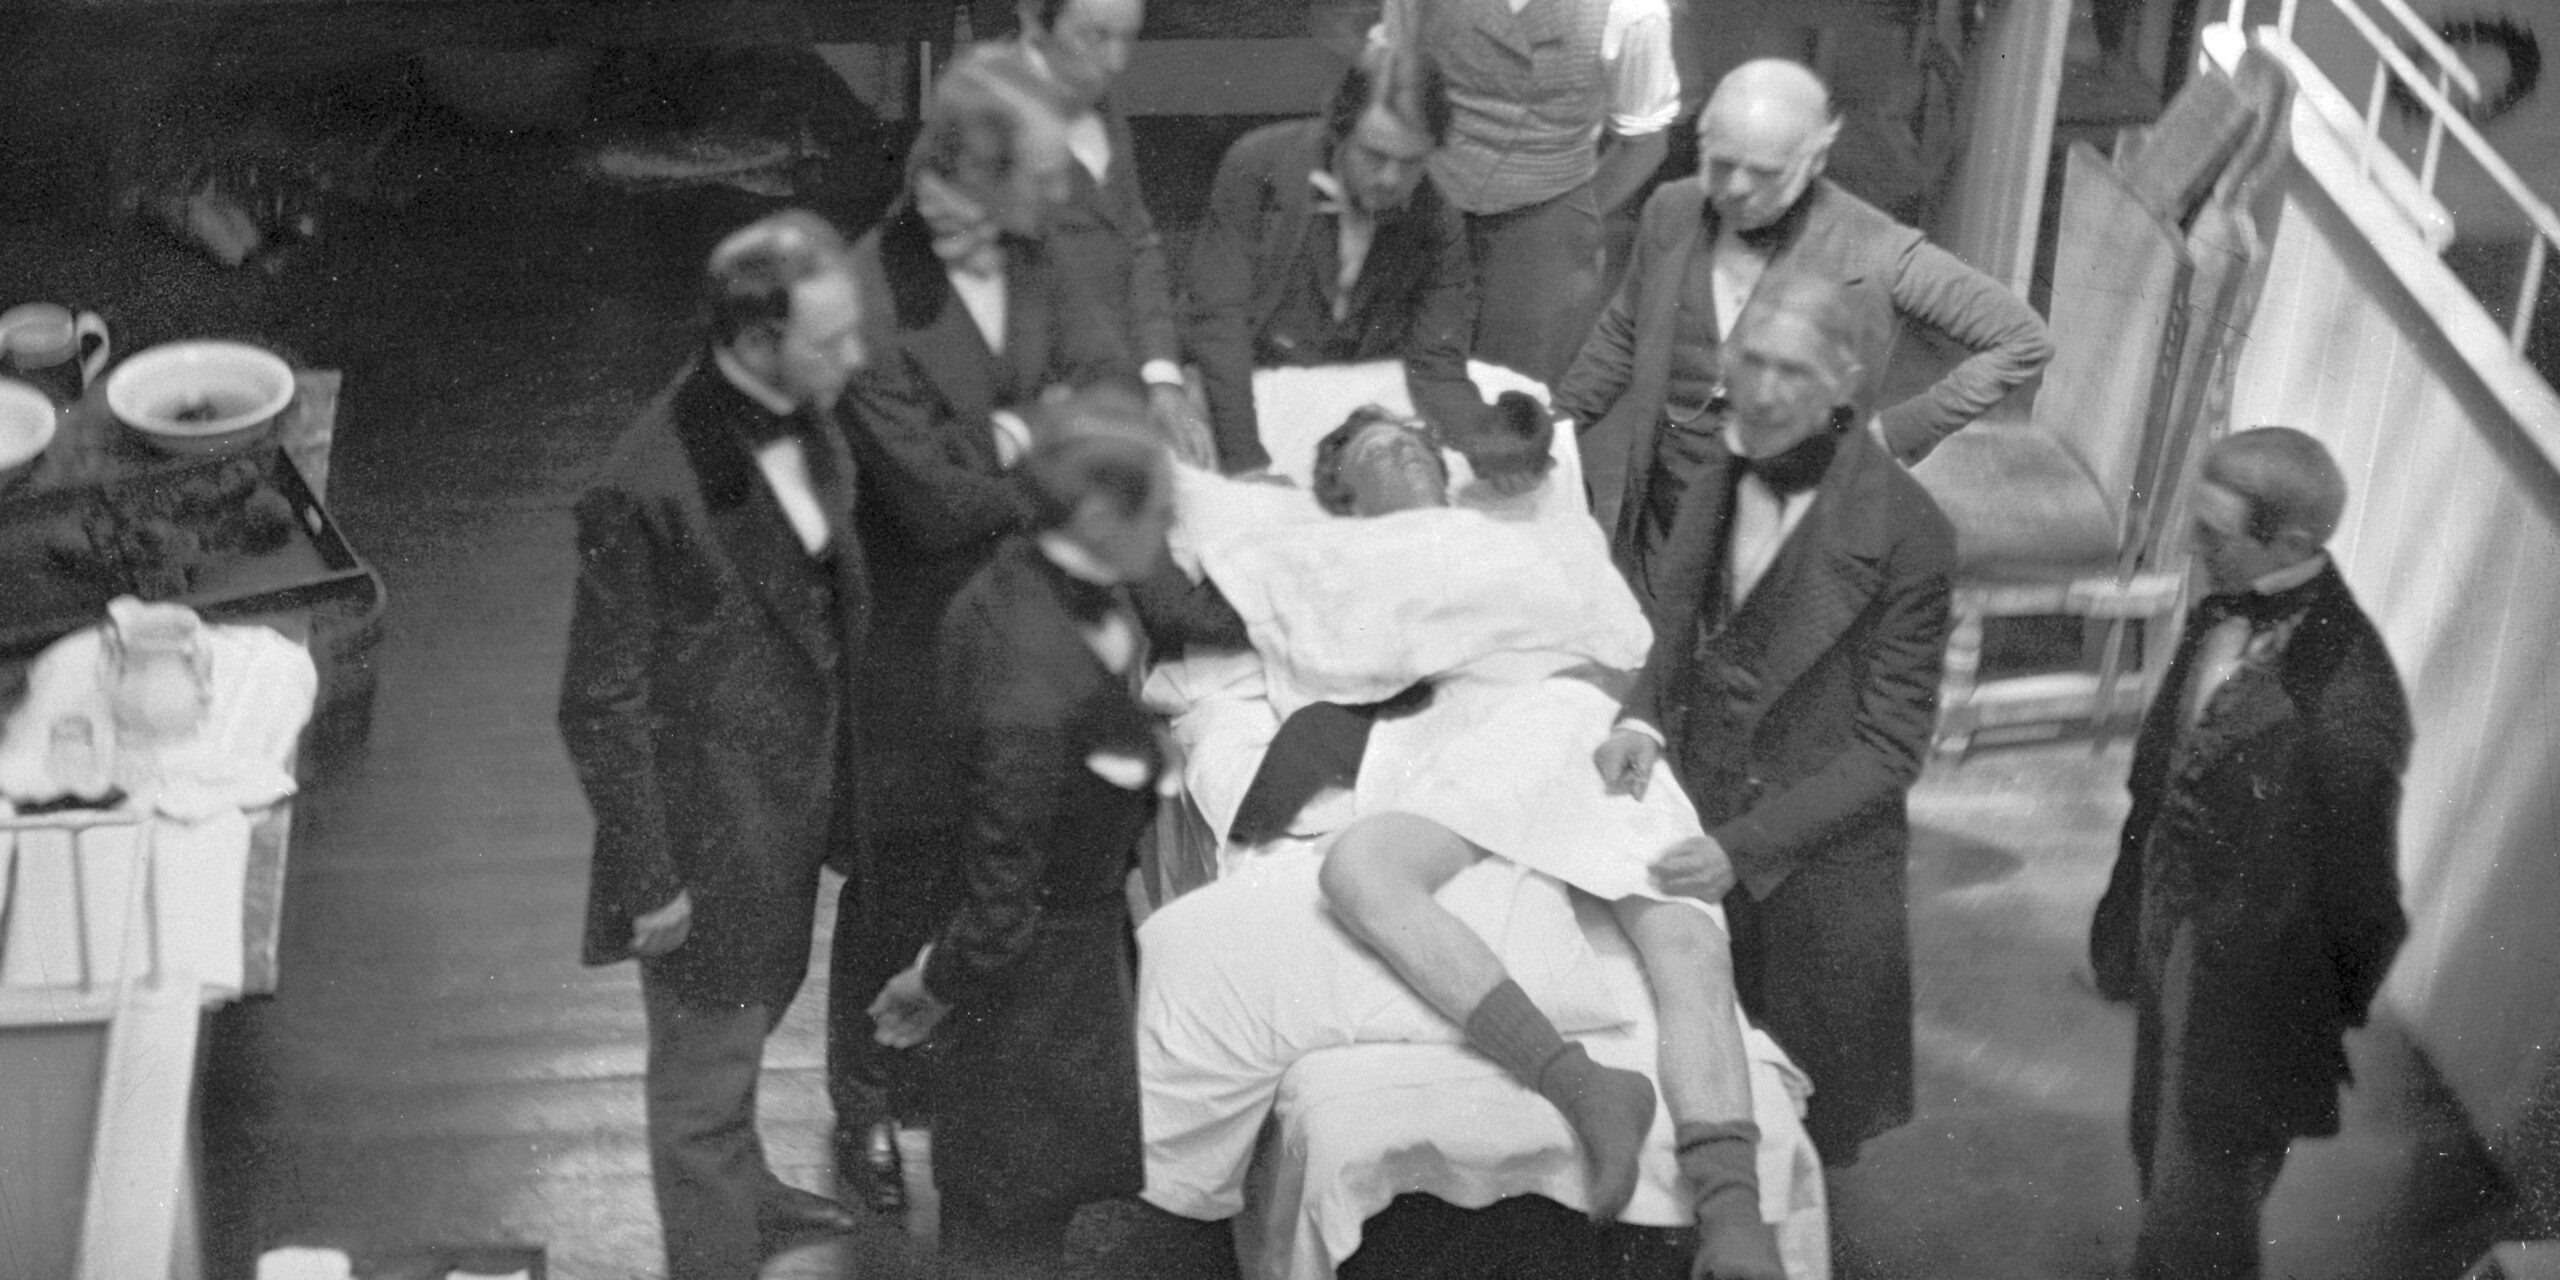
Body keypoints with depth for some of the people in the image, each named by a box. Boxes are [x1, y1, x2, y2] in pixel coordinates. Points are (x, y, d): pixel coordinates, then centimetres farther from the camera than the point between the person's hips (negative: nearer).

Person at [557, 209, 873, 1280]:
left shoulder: (809, 427, -7)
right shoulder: (649, 490, -30)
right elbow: (600, 706, -21)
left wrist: (838, 778, 14)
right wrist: (647, 880, -16)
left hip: (792, 804, 8)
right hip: (710, 831, -8)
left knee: (753, 1014, 30)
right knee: (705, 1068, 12)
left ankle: (739, 1187, 54)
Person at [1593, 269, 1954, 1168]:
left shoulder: (1904, 531, -17)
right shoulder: (1723, 467, 2)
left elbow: (1888, 748, -13)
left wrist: (1742, 847, -21)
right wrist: (1643, 720, -5)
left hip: (1814, 869, -5)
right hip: (1695, 832, 5)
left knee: (1803, 1141, 7)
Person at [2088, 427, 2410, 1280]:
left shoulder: (2347, 706, -31)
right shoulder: (2221, 615, -9)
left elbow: (2357, 898, -18)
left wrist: (2316, 1035, -6)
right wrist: (2123, 920, 14)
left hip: (2251, 996, -7)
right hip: (2171, 955, 7)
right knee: (2161, 1155, 26)